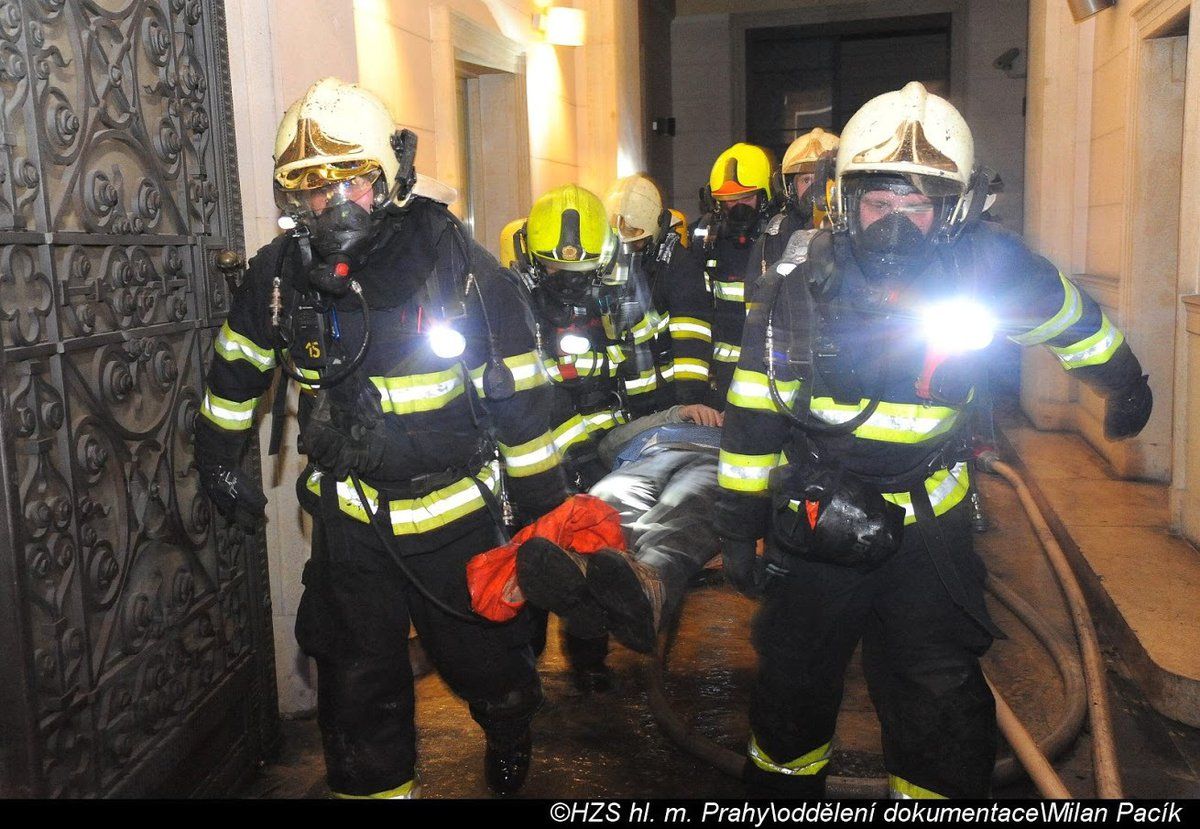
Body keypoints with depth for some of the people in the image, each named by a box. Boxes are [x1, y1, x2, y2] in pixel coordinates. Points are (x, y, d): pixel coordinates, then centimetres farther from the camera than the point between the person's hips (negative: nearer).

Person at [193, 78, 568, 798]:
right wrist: (218, 462, 19)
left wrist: (547, 509, -6)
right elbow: (238, 366, 12)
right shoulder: (282, 274, -7)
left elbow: (522, 400, -10)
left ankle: (510, 740, 49)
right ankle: (374, 787, 37)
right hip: (350, 520, 2)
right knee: (358, 689, 13)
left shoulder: (461, 266, -17)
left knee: (488, 664, 15)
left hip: (458, 519, -2)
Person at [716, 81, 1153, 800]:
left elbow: (1068, 316, 8)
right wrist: (740, 526, 1)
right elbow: (752, 417, -3)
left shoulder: (986, 268, -13)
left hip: (927, 530, -1)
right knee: (791, 691, 16)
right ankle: (782, 791, 41)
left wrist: (1124, 383, 25)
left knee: (942, 712, 4)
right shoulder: (794, 289, -11)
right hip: (813, 522, 1)